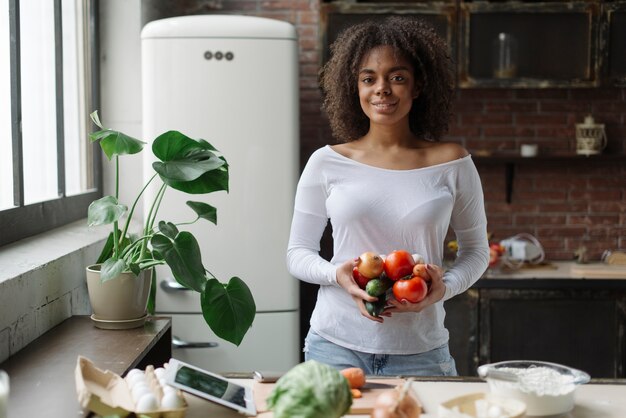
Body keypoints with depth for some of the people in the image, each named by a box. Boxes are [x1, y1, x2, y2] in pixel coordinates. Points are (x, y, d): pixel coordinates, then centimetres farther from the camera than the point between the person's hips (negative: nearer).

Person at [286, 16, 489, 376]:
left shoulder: (451, 164, -1)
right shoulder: (326, 164, -2)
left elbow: (476, 250, 8)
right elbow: (298, 252, 5)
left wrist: (445, 287, -12)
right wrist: (338, 275, -16)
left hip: (420, 351, 0)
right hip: (336, 345, 0)